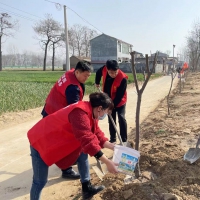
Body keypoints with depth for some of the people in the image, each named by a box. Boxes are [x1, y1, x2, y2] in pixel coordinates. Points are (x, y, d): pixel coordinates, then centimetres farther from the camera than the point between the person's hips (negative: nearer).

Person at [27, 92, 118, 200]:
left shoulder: (89, 111, -1)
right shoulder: (80, 113, -33)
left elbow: (96, 133, 7)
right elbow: (87, 140, -38)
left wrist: (112, 146, -2)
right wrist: (107, 162, -36)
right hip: (41, 141, -9)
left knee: (82, 154, 8)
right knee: (40, 182, -2)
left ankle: (87, 188, 19)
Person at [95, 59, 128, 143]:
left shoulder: (123, 79, -33)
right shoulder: (104, 69, -19)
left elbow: (119, 96, -28)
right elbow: (98, 72, 7)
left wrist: (113, 105, -28)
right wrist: (97, 83, 17)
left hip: (119, 101, -5)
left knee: (121, 119, -10)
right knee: (111, 120, 11)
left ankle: (124, 140, 1)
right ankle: (112, 139, 23)